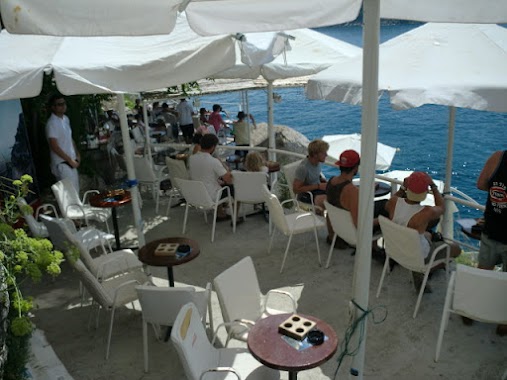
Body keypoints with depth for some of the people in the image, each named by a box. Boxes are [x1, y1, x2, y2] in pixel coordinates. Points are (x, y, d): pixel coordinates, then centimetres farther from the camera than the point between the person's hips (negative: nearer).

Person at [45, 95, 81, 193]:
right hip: (62, 164, -8)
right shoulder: (52, 123, -16)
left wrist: (77, 154, 9)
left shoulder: (65, 119, 10)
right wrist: (70, 160, -15)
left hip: (71, 162, 8)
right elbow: (54, 146, -19)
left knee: (76, 191, 14)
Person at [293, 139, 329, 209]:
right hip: (306, 193, -8)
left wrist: (323, 180, -2)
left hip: (317, 187, 8)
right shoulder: (303, 168, -25)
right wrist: (318, 186, -22)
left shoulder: (317, 161, -1)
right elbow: (296, 189, -23)